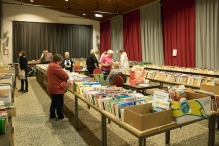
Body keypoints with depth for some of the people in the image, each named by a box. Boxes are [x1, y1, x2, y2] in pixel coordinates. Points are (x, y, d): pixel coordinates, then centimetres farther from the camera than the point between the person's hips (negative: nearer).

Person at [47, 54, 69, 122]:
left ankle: (52, 116, 27)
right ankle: (60, 117, 14)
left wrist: (64, 78, 1)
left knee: (53, 103, 18)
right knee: (59, 103, 2)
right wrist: (67, 77, -2)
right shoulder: (55, 66, -23)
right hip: (57, 88, -10)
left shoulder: (51, 65, 13)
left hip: (52, 88, 10)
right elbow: (64, 75, -24)